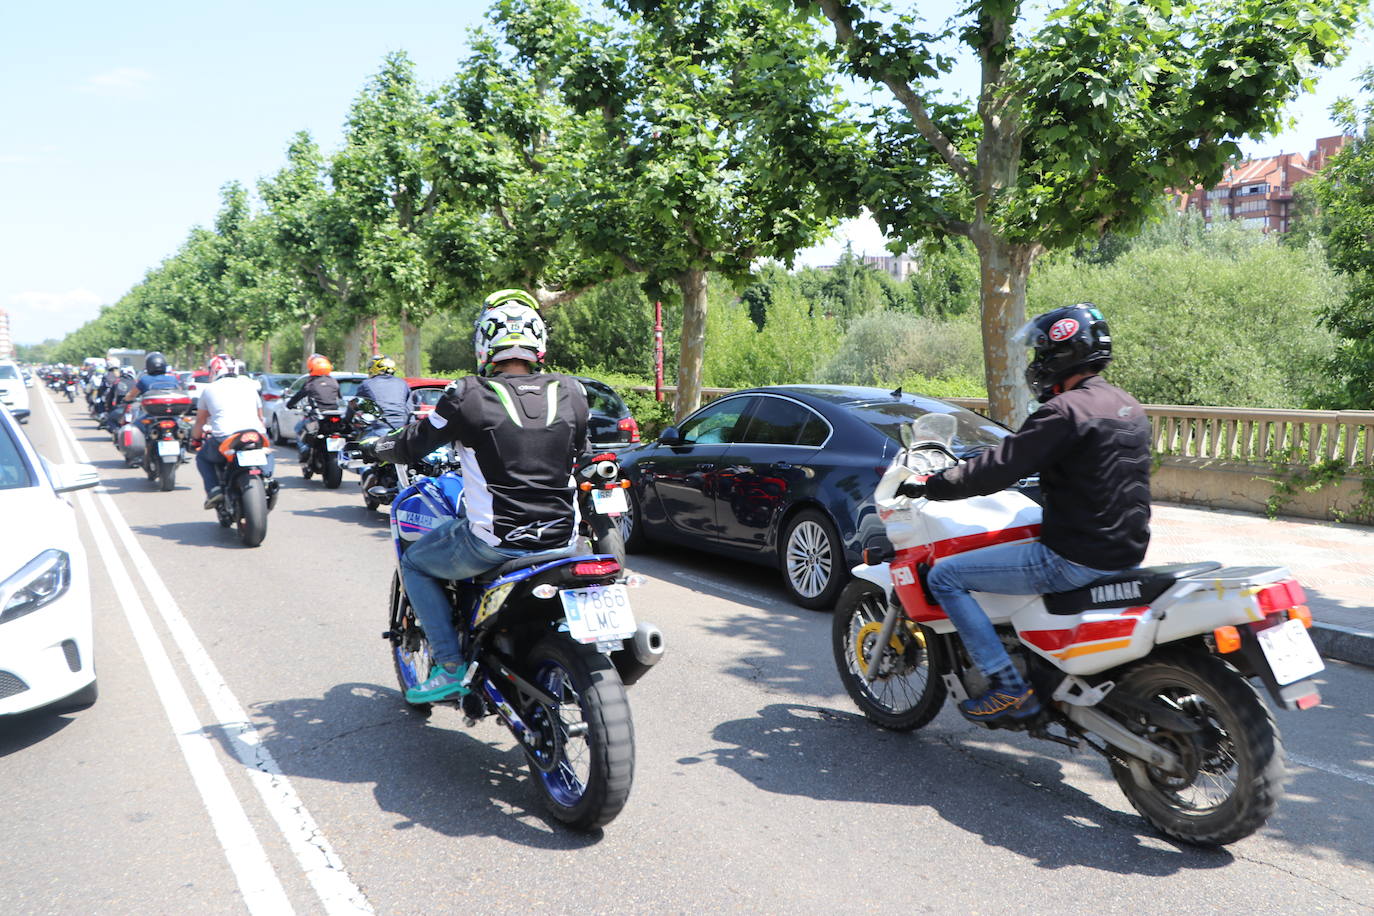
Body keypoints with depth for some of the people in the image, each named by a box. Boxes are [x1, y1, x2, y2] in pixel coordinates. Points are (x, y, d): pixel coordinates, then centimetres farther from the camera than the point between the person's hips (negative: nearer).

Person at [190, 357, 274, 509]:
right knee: (267, 453, 34)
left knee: (202, 458, 25)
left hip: (224, 439, -2)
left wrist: (195, 439, 42)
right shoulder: (250, 385, 19)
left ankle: (213, 489, 4)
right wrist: (263, 430, 48)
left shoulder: (209, 389, 16)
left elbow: (200, 421, 24)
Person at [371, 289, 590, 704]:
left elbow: (410, 446, 1)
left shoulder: (470, 396, -10)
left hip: (493, 542, -5)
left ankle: (451, 665, 12)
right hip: (561, 540, 5)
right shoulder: (571, 394, 1)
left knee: (414, 563, 21)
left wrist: (382, 444, 23)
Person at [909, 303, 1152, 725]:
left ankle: (1009, 687, -6)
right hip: (1126, 553, 10)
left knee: (944, 576, -4)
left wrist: (929, 486, -10)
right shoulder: (1129, 408, 11)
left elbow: (999, 468, -21)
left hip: (1074, 559, -10)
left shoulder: (1067, 410, -18)